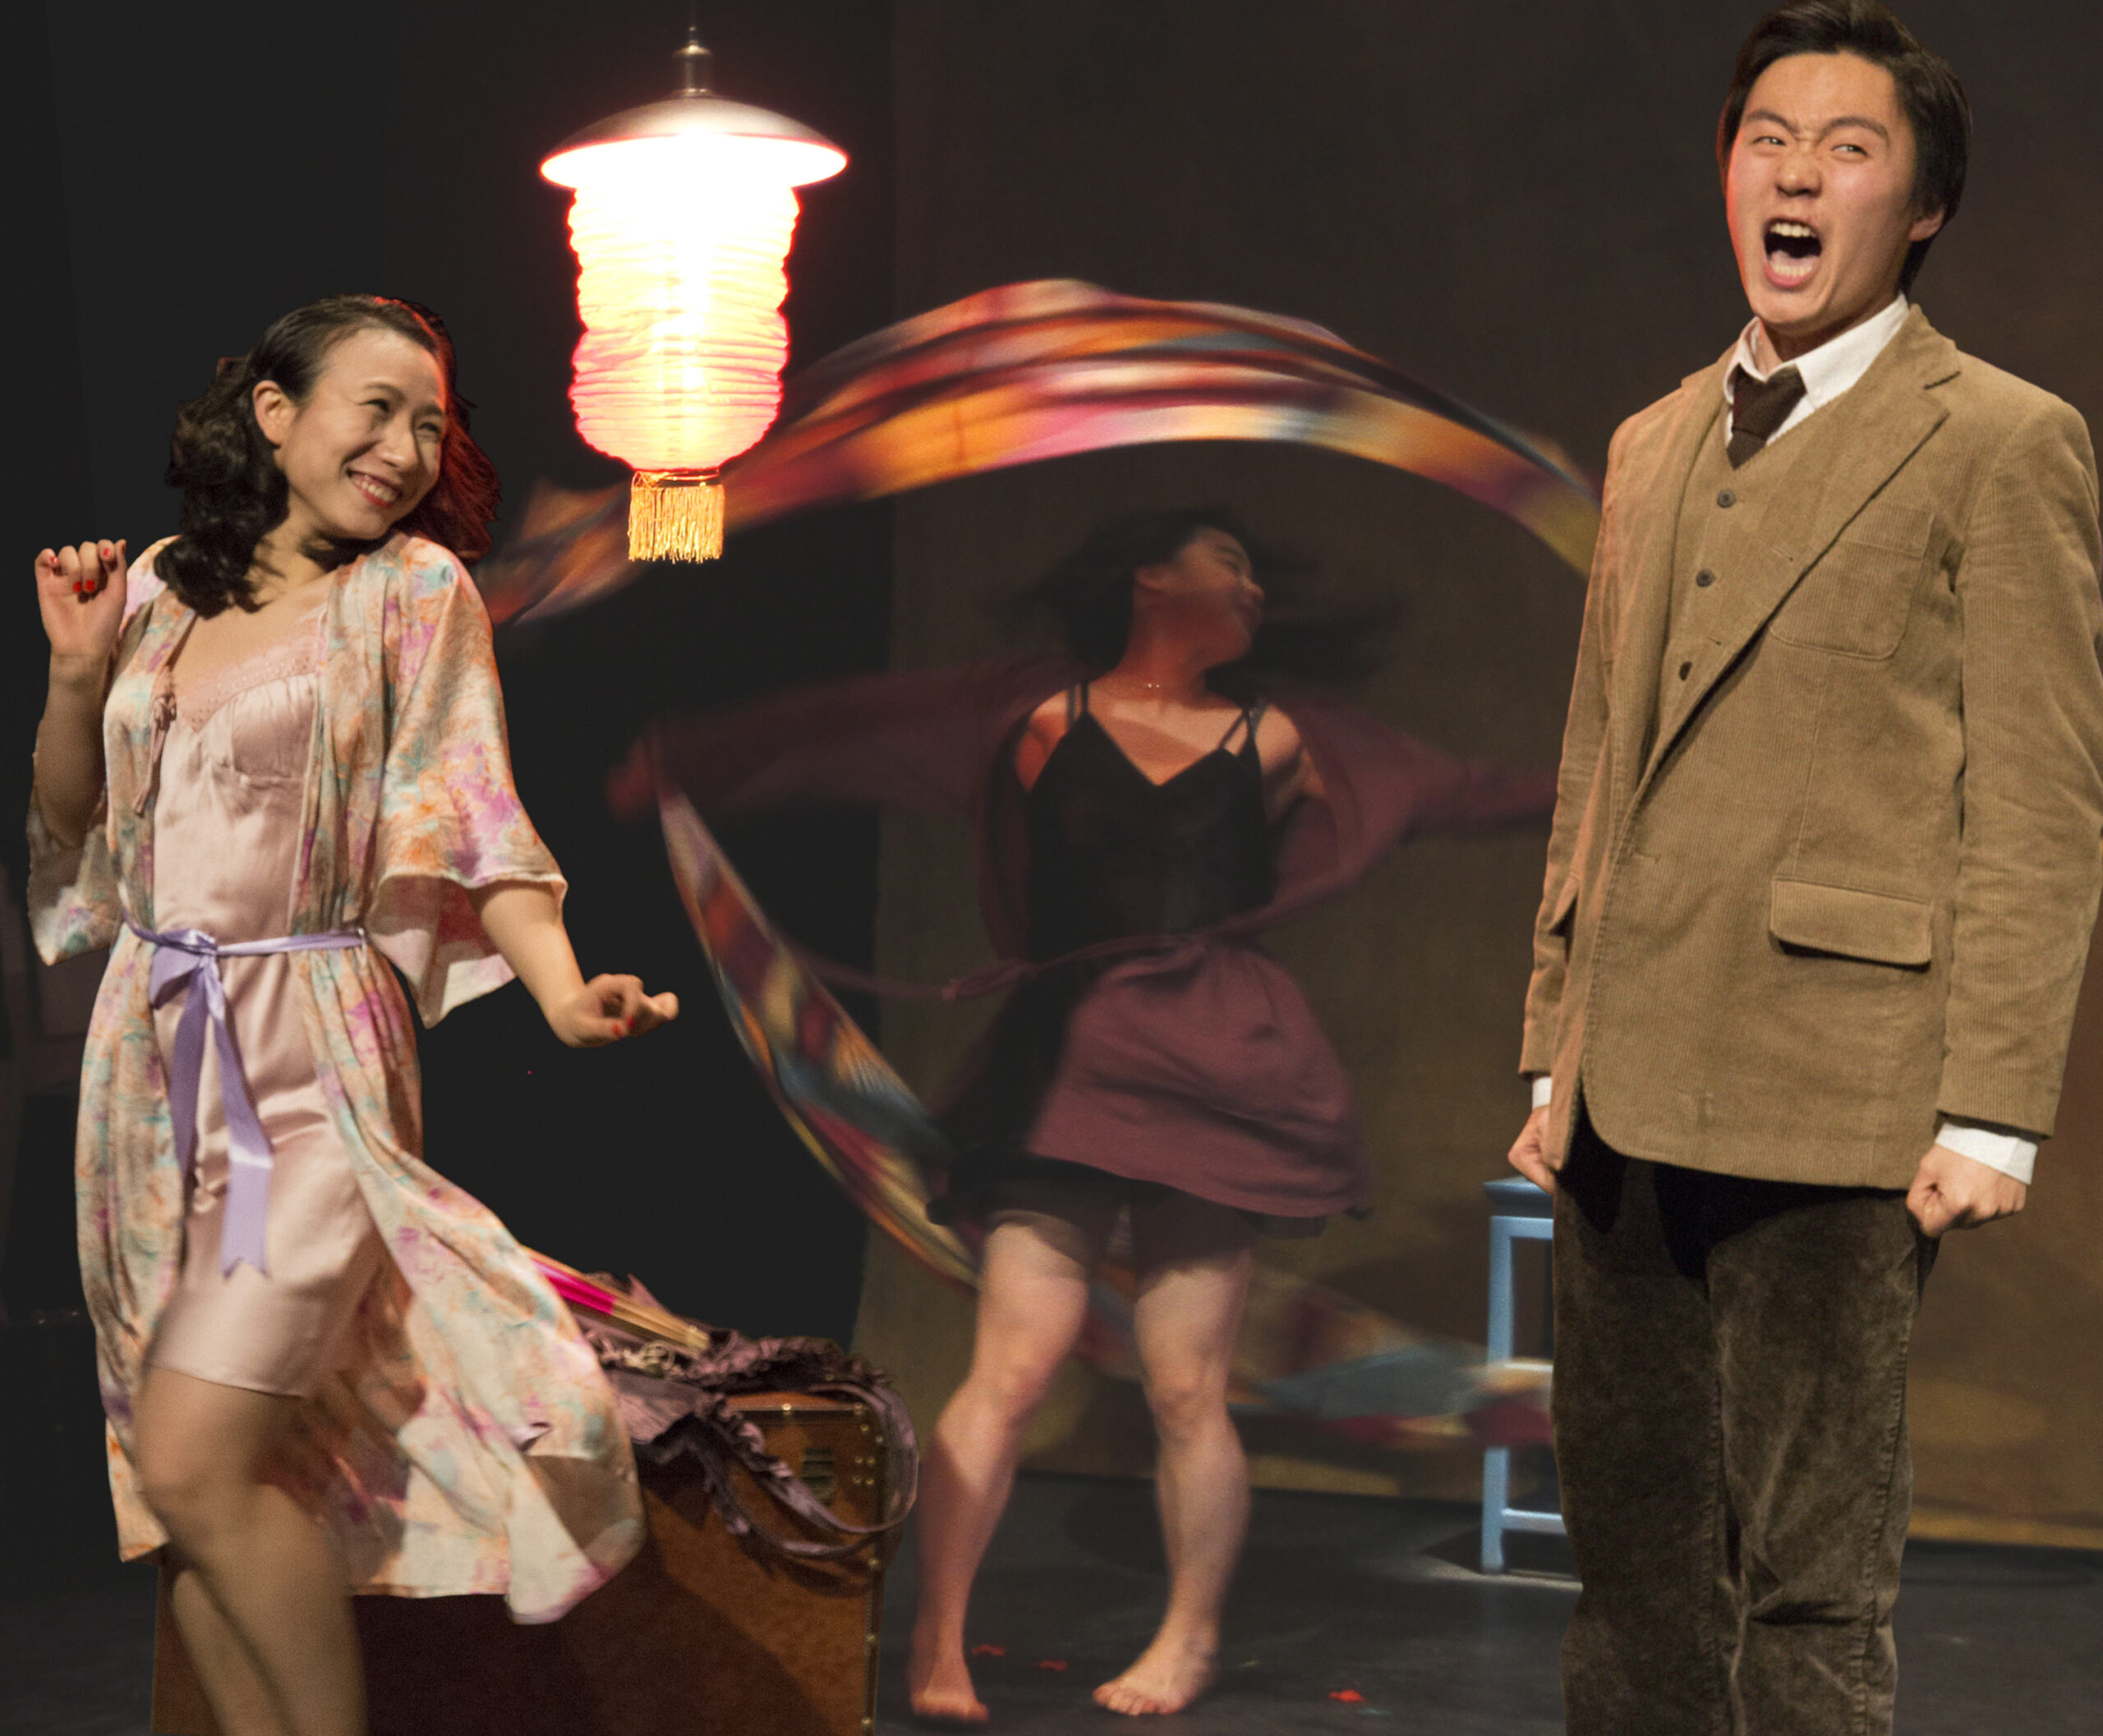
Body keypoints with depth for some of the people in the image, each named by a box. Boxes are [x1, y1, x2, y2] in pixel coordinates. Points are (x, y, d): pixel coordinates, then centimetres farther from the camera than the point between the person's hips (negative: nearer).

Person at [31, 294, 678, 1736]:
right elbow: (73, 821, 16)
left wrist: (562, 991, -24)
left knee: (198, 1464, -15)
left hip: (307, 1062, -5)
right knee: (181, 1474, 7)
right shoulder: (163, 591, 9)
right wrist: (77, 668, -1)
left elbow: (469, 828, -7)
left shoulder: (414, 590, -2)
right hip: (152, 1049, 5)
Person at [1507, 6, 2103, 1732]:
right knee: (1631, 1567, 12)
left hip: (1828, 1106, -7)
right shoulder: (1655, 448, 18)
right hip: (1628, 1104, 7)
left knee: (1809, 1588, -2)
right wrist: (1555, 1053, 15)